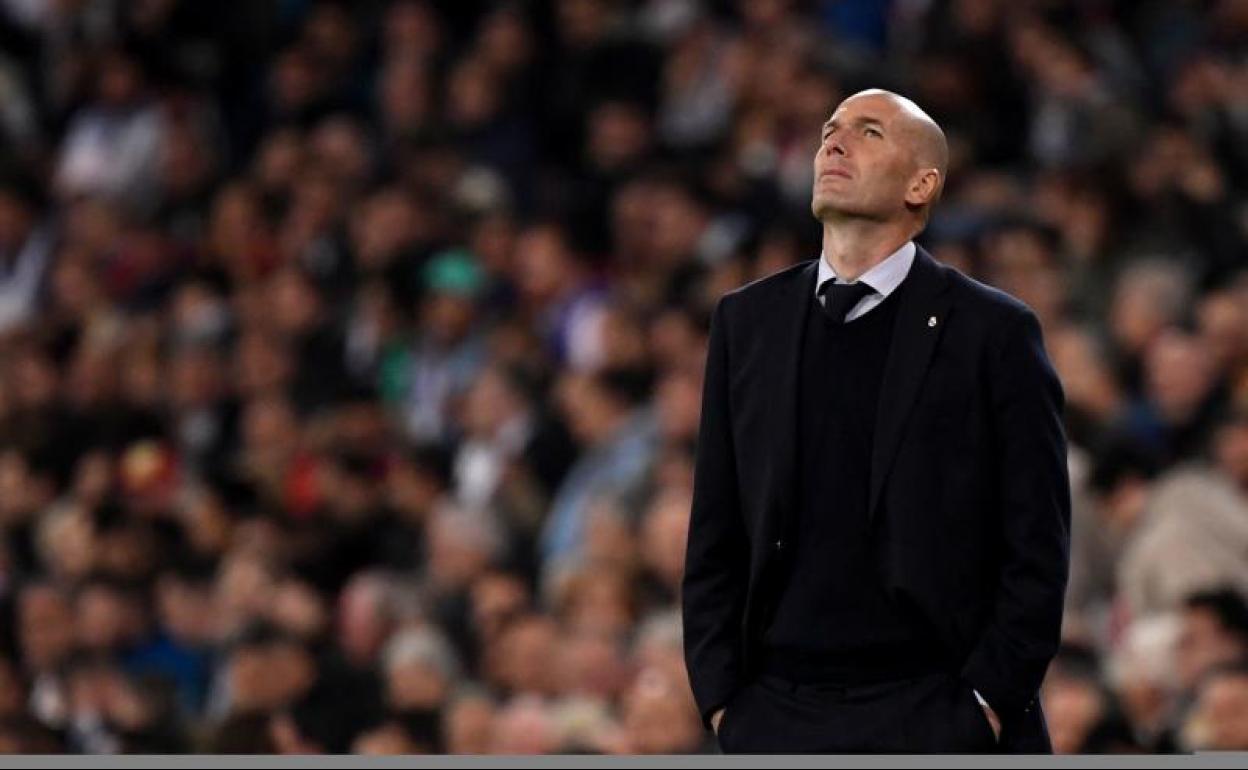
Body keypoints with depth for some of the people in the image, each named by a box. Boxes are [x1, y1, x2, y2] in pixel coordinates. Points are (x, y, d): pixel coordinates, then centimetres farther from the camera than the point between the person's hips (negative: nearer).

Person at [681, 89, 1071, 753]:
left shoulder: (992, 331, 1)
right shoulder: (747, 320, 12)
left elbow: (1035, 549, -1)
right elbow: (714, 541, 12)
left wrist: (986, 702, -7)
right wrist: (719, 698, 4)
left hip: (938, 721, -3)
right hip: (778, 718, 3)